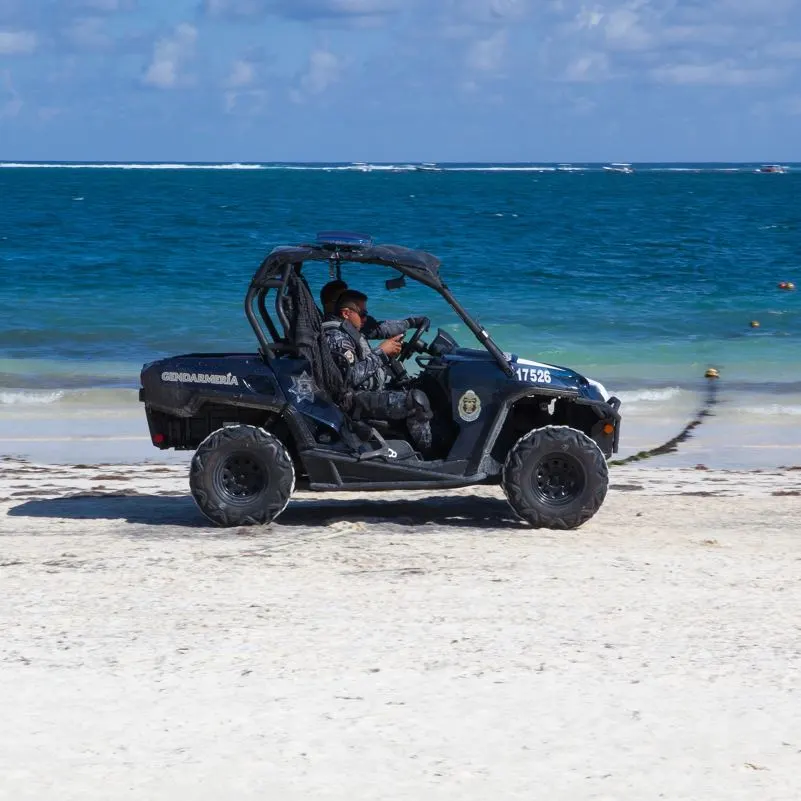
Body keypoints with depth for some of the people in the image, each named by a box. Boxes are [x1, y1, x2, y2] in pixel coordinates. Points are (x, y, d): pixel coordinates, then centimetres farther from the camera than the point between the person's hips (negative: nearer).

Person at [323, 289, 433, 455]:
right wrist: (381, 352, -15)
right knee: (417, 399, -26)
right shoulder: (336, 336, -13)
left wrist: (389, 352, 4)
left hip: (372, 392, 11)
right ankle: (428, 455, -16)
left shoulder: (351, 333, 20)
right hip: (356, 401, -11)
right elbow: (352, 376, -24)